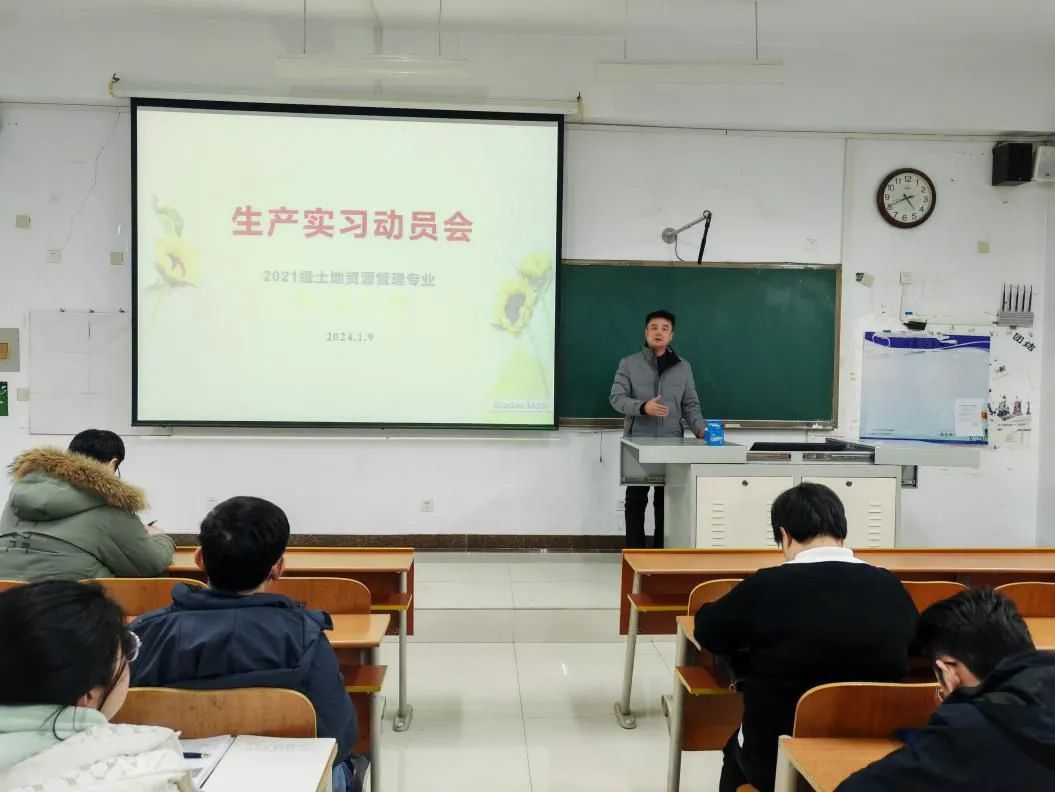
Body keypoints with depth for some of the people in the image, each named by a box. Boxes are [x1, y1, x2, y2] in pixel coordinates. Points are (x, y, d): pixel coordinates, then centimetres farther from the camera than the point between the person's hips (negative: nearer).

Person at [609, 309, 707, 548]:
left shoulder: (683, 367, 9)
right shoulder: (628, 364, 3)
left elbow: (690, 404, 9)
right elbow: (616, 397, -5)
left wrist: (701, 429, -8)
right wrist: (643, 407, -22)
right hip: (637, 443, -1)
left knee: (665, 500, 5)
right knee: (636, 499, 2)